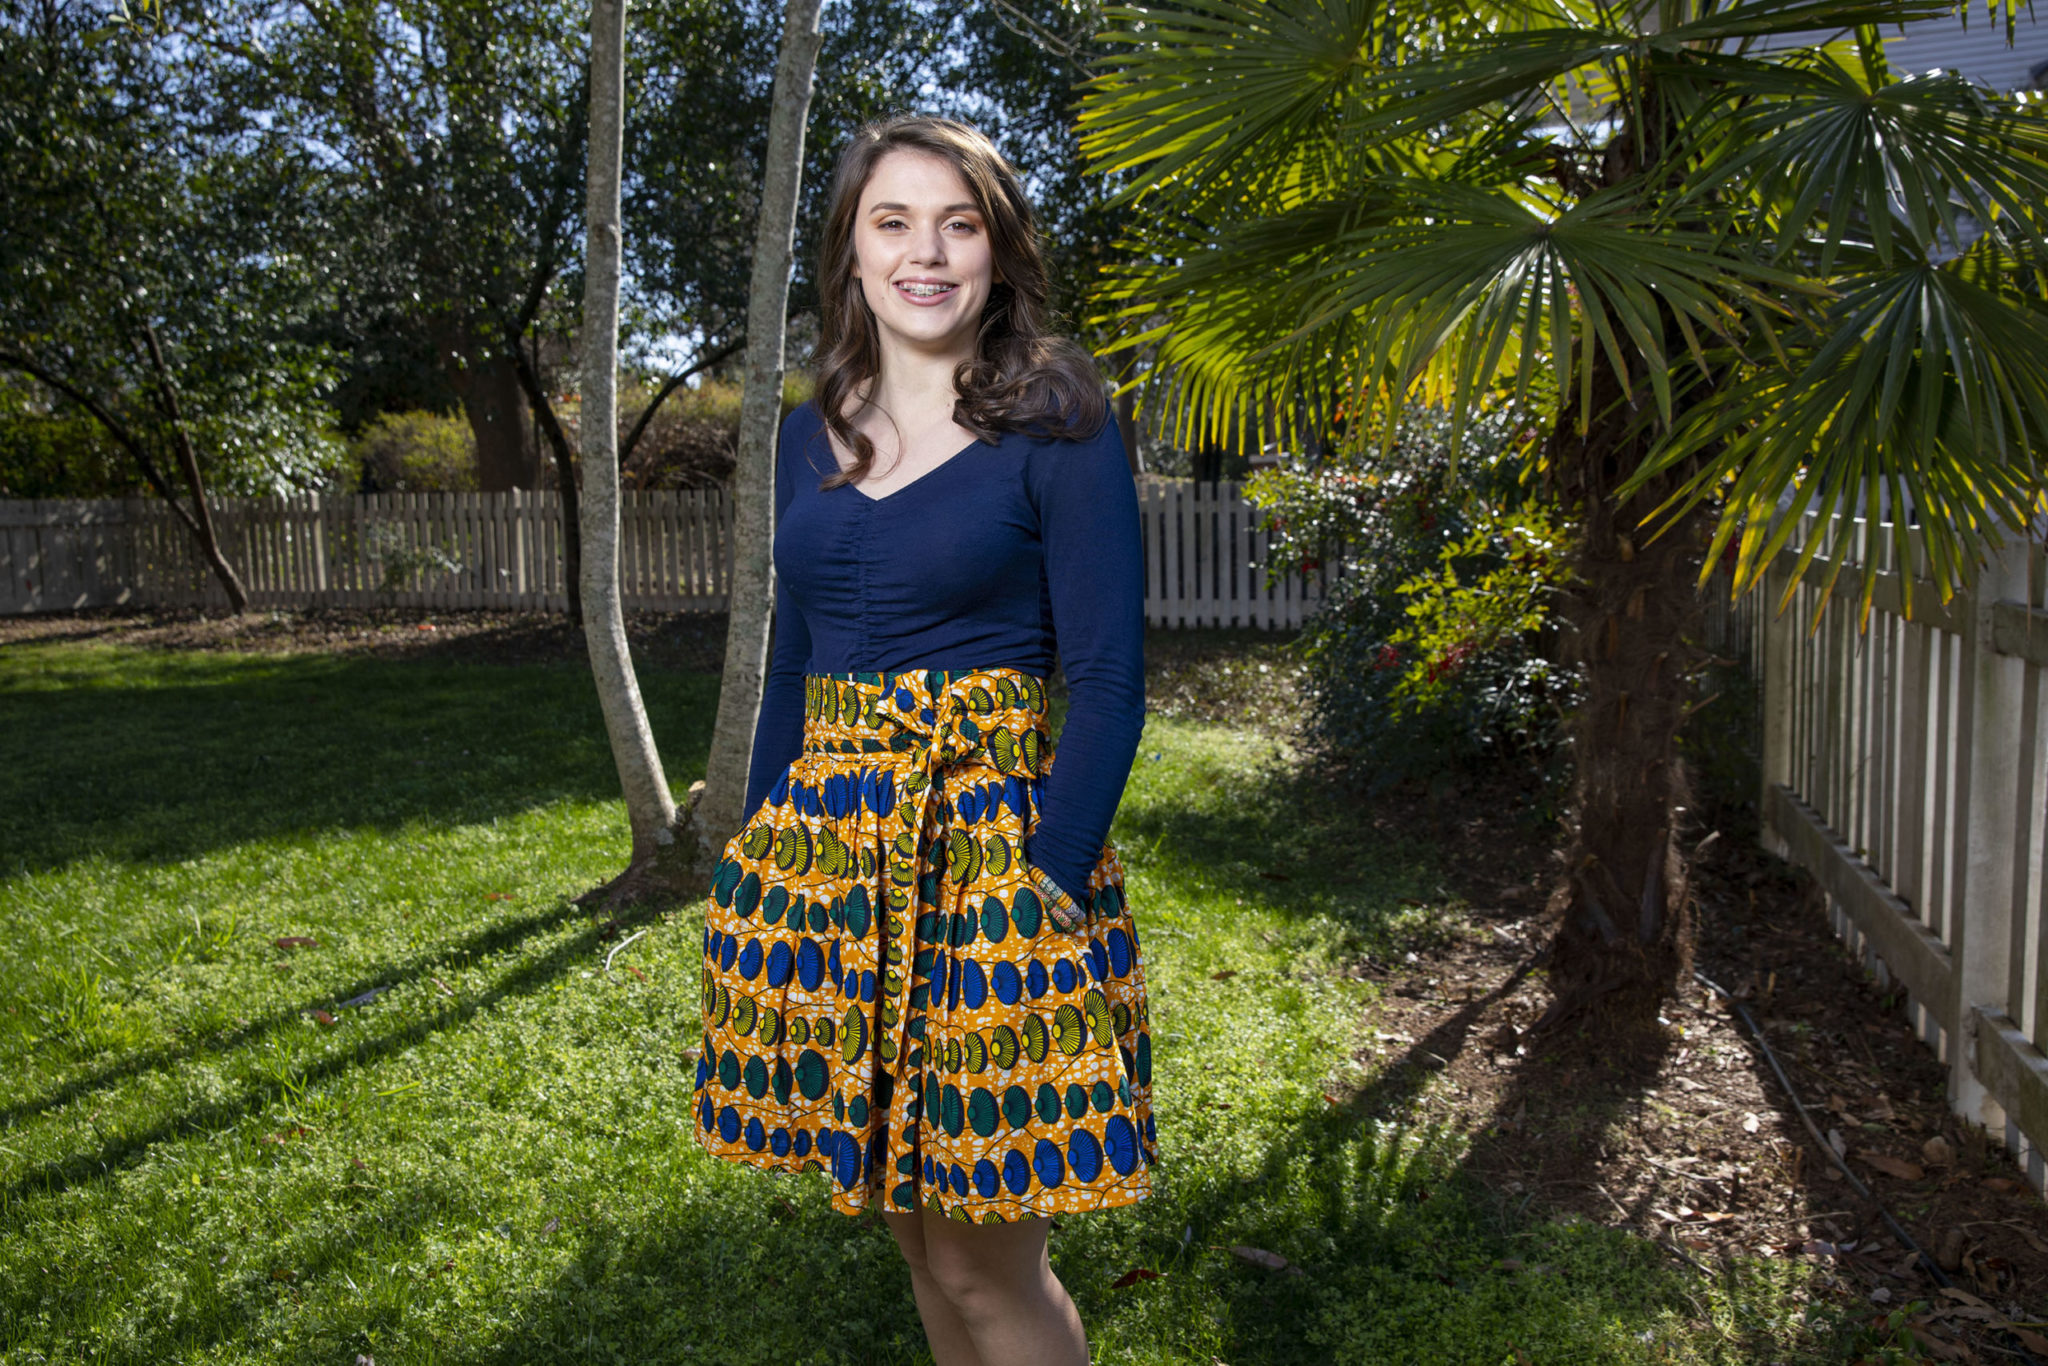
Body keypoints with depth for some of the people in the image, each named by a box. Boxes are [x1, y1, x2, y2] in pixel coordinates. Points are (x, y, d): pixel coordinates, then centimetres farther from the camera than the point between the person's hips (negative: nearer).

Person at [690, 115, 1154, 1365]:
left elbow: (1109, 686, -11)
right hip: (825, 844, 6)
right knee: (916, 1228, 18)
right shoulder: (814, 439, 10)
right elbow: (792, 668, 15)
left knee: (987, 1260, 3)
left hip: (989, 843, -6)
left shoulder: (1053, 428, -7)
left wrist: (1044, 890, -18)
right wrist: (756, 870, 13)